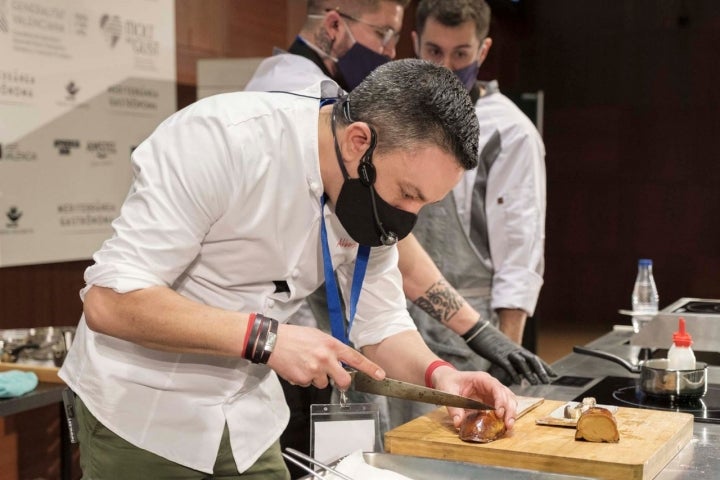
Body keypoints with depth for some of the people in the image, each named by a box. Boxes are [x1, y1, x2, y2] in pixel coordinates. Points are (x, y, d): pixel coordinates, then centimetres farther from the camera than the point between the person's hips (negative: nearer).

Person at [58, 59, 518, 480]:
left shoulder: (370, 194, -7)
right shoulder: (223, 139, -28)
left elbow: (381, 322, 1)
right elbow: (109, 302, -29)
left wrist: (439, 373, -18)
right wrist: (265, 338, -33)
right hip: (140, 414, -5)